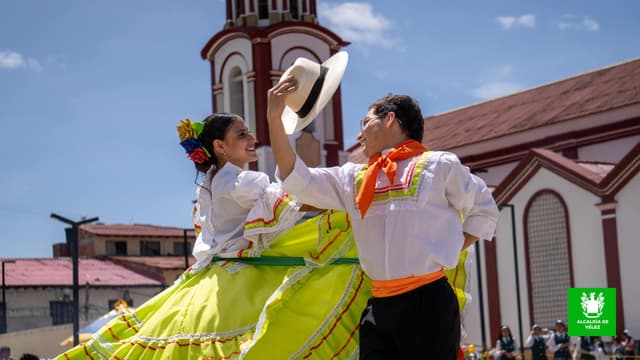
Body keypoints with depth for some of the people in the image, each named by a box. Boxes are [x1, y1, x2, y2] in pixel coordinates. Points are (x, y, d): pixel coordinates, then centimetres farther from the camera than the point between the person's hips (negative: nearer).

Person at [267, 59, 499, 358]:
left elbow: (484, 212, 11)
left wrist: (447, 253, 1)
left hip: (428, 302, -5)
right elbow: (297, 181, 9)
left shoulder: (439, 165, 3)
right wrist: (275, 118, 2)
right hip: (378, 307, 5)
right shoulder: (354, 179, 16)